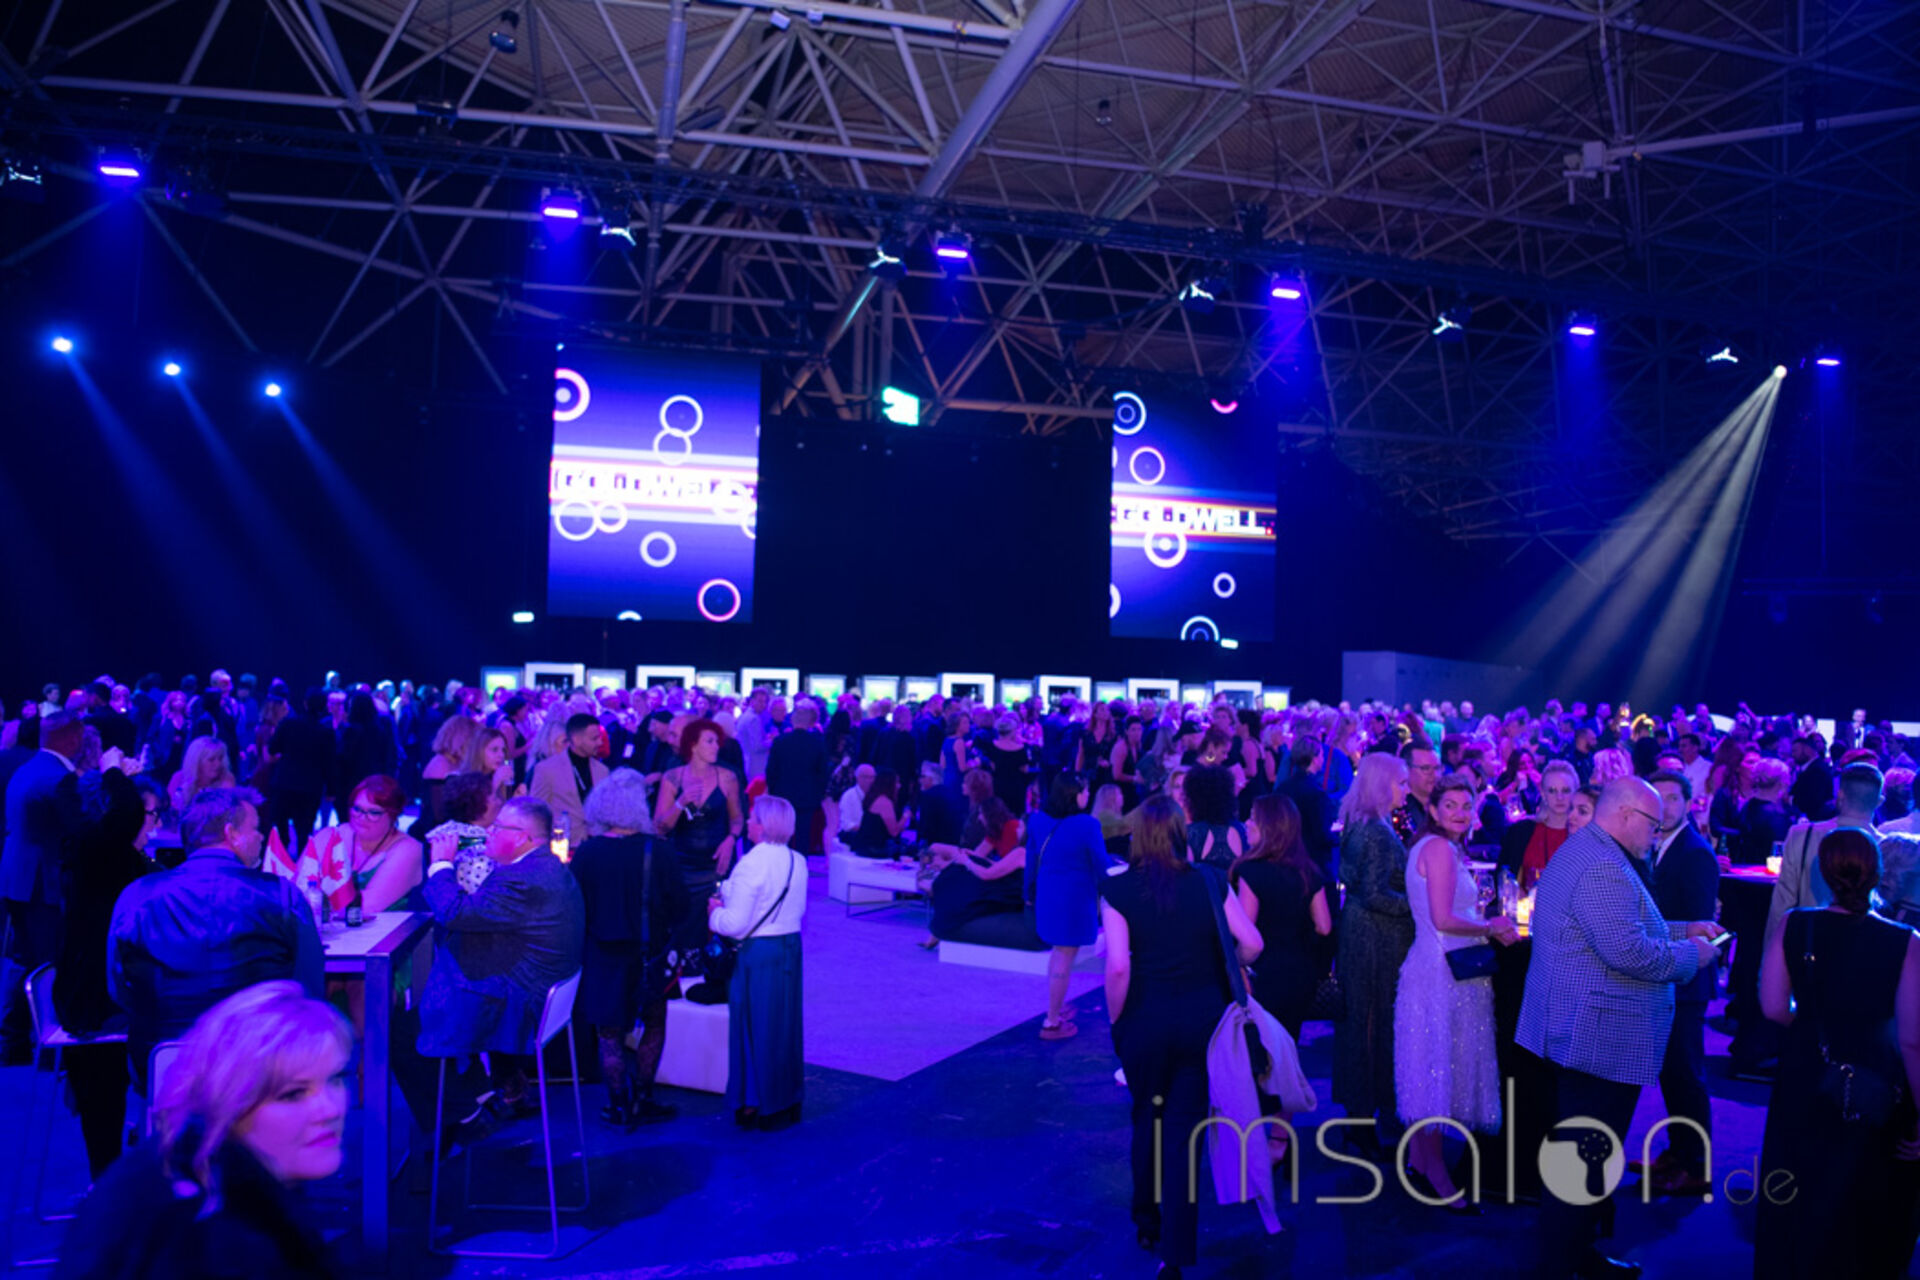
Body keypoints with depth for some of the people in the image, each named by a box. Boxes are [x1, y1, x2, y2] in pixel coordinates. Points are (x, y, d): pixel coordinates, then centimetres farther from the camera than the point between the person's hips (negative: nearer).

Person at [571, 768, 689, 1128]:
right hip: (647, 959, -1)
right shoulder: (656, 852, -14)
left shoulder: (585, 853, -13)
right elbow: (680, 908, -9)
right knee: (654, 1025, 18)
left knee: (610, 1036, 14)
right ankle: (642, 1099, 19)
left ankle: (620, 1107, 20)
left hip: (601, 959, 1)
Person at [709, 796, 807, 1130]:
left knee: (754, 1028, 6)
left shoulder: (751, 864, -19)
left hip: (756, 953, -7)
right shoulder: (797, 862, 3)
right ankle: (786, 1100, 27)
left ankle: (755, 1105, 16)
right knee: (785, 1026, 16)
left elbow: (736, 924, -20)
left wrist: (715, 911, 1)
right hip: (790, 949, 7)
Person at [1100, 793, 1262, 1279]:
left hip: (1146, 1018, -1)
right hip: (1202, 1015, 1)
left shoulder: (1119, 887, -10)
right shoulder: (1210, 881, -4)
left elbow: (1118, 966, -16)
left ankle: (1148, 1224, 37)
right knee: (1184, 1127, 9)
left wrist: (1115, 1019, -3)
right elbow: (1251, 943, -4)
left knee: (1148, 1119, 21)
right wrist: (1224, 966, 16)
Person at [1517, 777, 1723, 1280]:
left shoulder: (1581, 851, 15)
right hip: (1600, 1039, -11)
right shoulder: (1603, 868, -22)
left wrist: (1682, 929, 16)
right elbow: (1628, 951, -27)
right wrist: (1692, 954, -11)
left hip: (1578, 1033, 11)